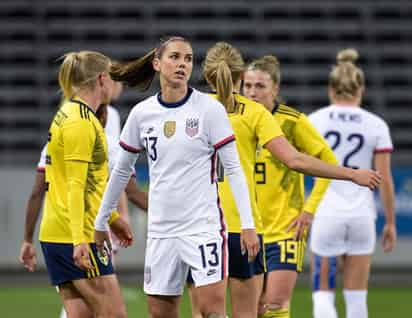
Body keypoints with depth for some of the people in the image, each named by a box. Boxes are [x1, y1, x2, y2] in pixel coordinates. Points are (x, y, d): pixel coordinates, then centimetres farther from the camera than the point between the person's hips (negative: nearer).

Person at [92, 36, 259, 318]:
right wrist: (101, 221, 19)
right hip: (161, 229, 4)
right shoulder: (141, 114, 4)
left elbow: (233, 168, -6)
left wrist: (248, 224, -13)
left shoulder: (210, 109, -5)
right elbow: (122, 171, 16)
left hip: (204, 226, -4)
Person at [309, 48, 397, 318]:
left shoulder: (315, 121, 0)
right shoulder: (376, 125, 1)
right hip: (362, 215, 1)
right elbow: (385, 179, 0)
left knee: (322, 294, 4)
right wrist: (390, 223, 8)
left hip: (326, 214, -1)